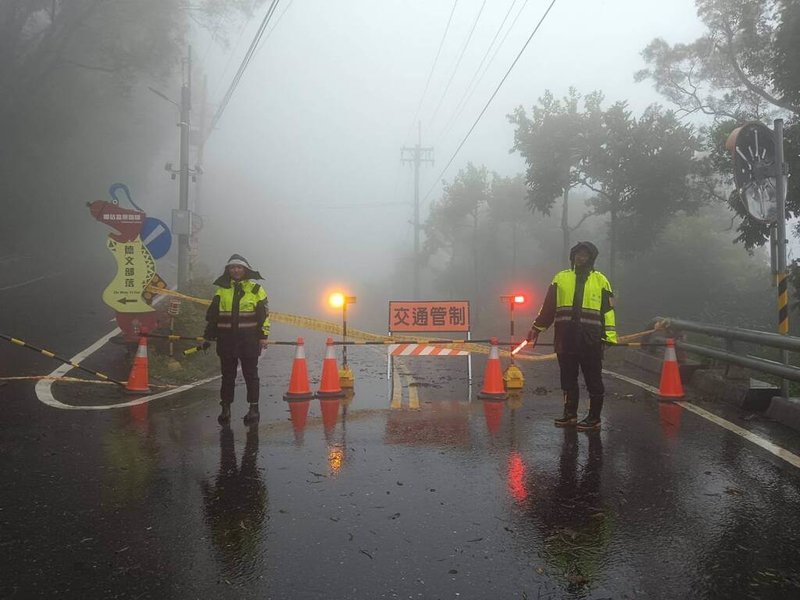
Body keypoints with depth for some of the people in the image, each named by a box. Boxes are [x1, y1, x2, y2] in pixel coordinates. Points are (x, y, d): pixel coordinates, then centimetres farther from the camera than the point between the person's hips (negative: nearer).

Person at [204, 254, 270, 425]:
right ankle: (225, 408, 18)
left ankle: (254, 408, 11)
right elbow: (212, 314, 12)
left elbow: (264, 314, 2)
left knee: (251, 374, 3)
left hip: (249, 339, -2)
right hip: (226, 340, 3)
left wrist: (263, 336, -4)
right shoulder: (222, 290, 10)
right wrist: (209, 334, 5)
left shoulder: (256, 290, 2)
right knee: (227, 375, 8)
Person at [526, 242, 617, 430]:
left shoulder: (600, 280, 6)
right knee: (568, 378, 10)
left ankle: (594, 417, 13)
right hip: (565, 338, 3)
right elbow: (548, 306, 14)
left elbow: (608, 310, 4)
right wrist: (536, 328, 13)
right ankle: (570, 414, 22)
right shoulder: (561, 278, 11)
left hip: (590, 339, -2)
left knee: (593, 378, 3)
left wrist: (610, 336, -2)